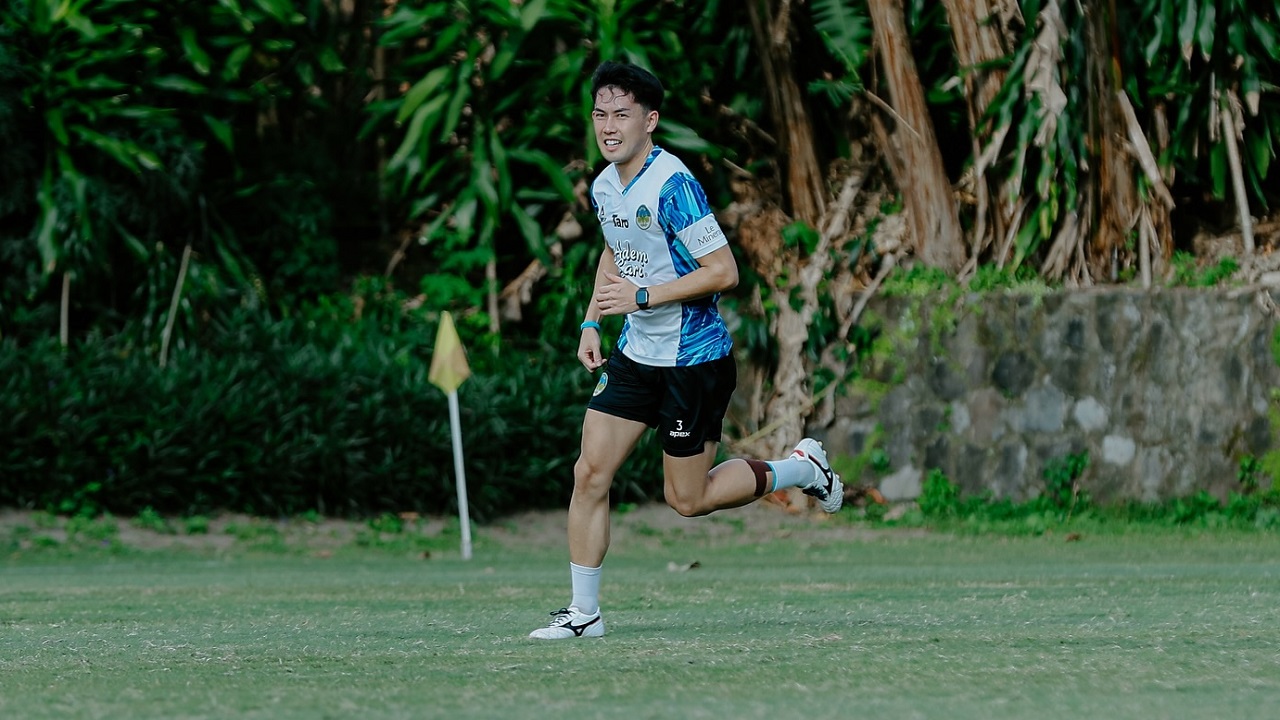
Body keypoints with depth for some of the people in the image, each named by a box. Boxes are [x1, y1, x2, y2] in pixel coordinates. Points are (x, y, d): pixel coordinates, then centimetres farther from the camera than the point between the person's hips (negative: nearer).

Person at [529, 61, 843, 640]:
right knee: (590, 473, -2)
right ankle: (583, 611, 5)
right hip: (635, 354, 7)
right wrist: (592, 321, 13)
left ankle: (802, 468, 23)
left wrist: (641, 297, -25)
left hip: (694, 359, -7)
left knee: (686, 499, 2)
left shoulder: (672, 185, -22)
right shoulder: (604, 187, 4)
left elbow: (724, 272, -23)